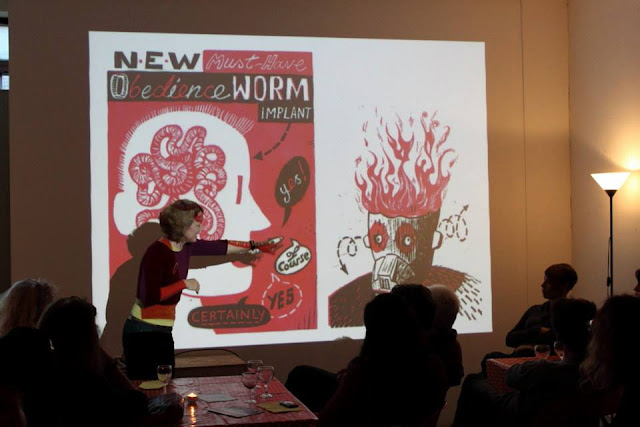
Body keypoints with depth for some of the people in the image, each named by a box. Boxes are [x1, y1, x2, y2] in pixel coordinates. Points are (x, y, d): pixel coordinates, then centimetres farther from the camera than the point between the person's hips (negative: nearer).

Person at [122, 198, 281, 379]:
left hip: (162, 330, 9)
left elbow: (219, 247, 17)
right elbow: (149, 296, -27)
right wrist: (184, 284, -19)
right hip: (144, 331, -9)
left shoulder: (186, 247, 5)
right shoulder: (157, 252, -20)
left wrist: (256, 245, 21)